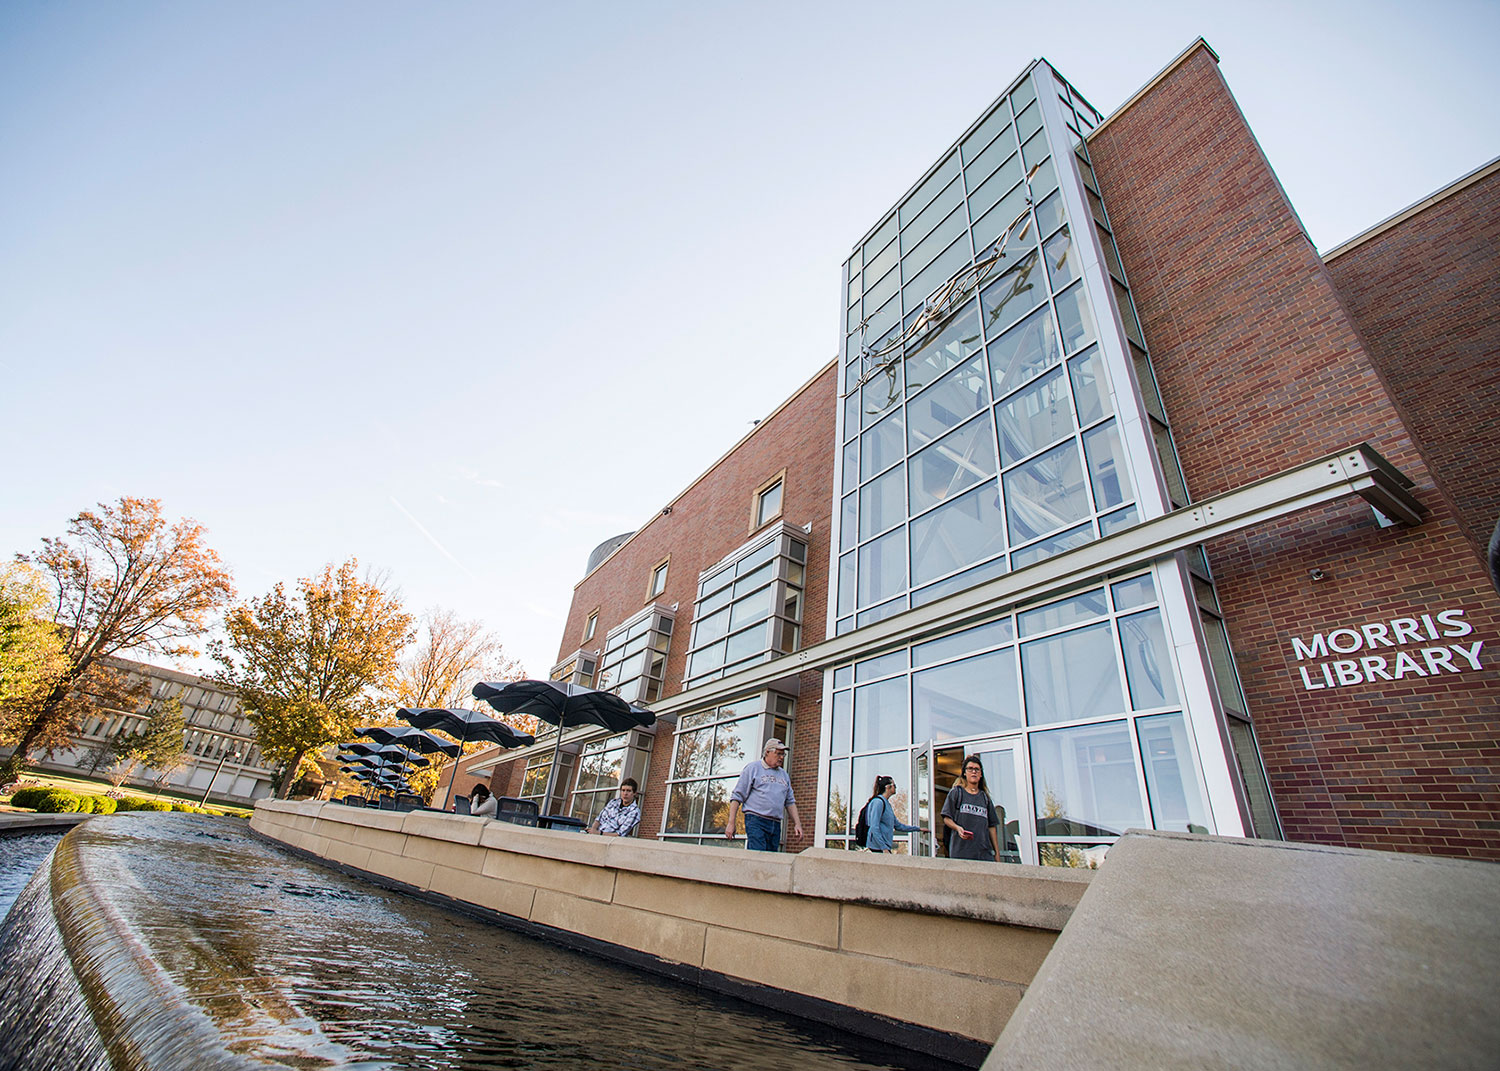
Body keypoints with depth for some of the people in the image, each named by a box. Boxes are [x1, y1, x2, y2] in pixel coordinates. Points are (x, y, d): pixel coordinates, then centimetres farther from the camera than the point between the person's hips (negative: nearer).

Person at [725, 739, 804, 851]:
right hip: (756, 821, -6)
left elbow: (790, 801, 25)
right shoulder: (753, 768, 3)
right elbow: (737, 796, 0)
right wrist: (731, 823, -6)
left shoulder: (784, 774, 21)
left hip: (776, 825, 6)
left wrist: (797, 823, 12)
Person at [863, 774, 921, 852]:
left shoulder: (887, 803, 18)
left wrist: (918, 828, 27)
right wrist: (884, 848, -20)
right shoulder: (878, 802, -12)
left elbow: (897, 825, 27)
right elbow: (874, 828, -18)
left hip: (884, 846, 9)